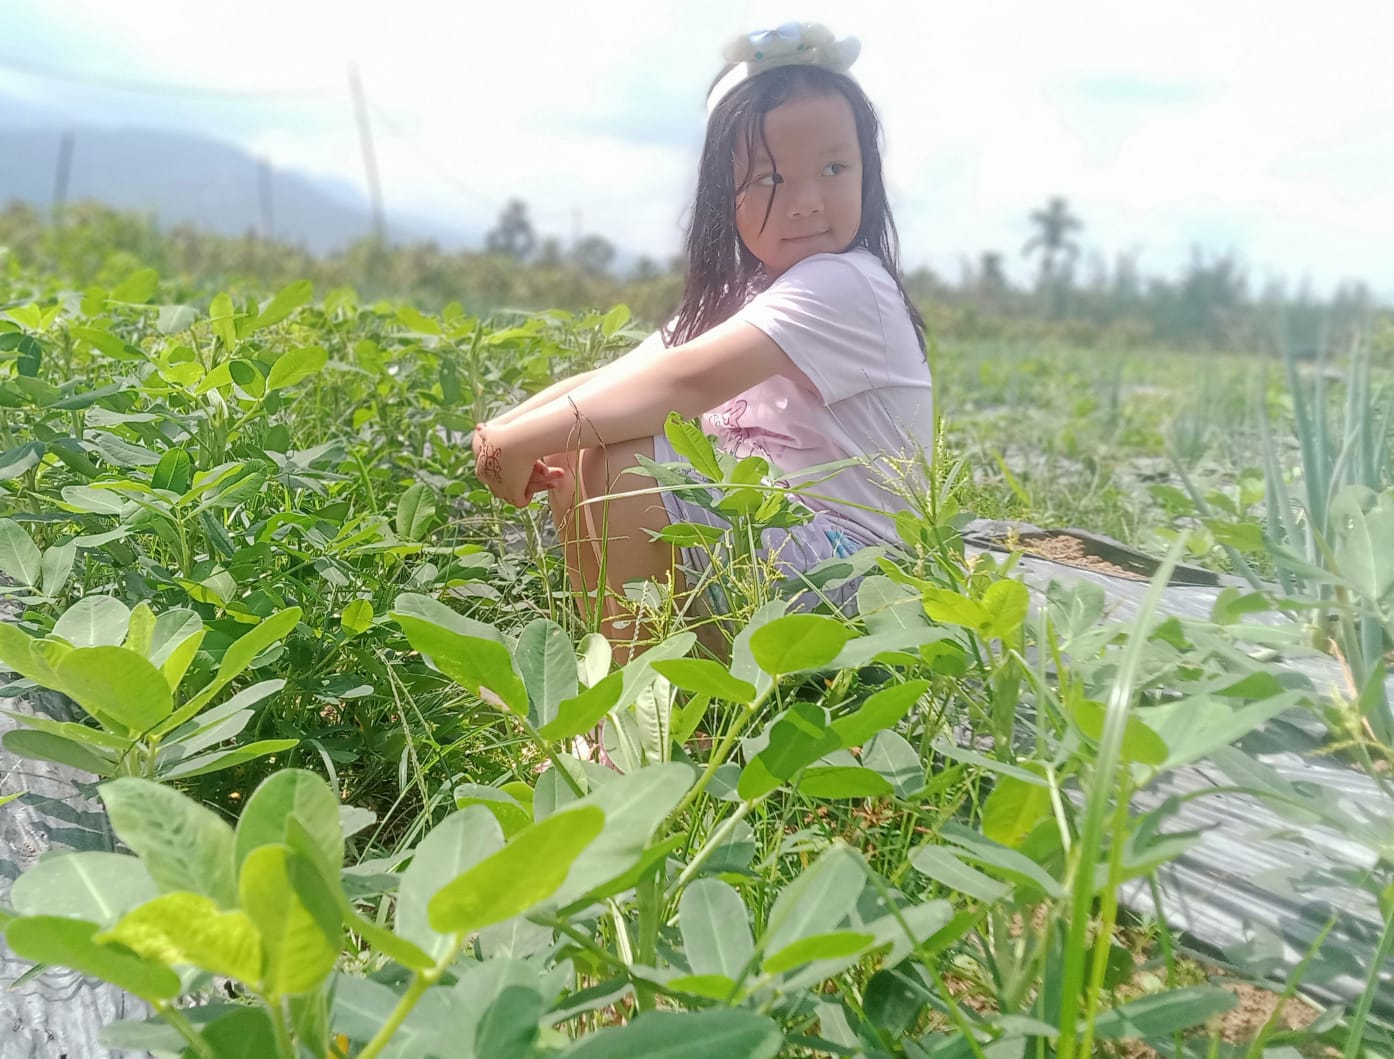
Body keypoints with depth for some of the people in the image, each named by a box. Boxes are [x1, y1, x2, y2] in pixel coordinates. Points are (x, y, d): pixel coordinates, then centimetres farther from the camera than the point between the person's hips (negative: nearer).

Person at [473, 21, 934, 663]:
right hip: (765, 525, 9)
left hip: (841, 563, -9)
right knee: (568, 455, 3)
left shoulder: (845, 285, -16)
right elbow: (619, 378, 4)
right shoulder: (737, 299, 13)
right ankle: (614, 663, 5)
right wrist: (509, 430, -14)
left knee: (613, 460, -24)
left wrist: (523, 440, -25)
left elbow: (688, 381, -30)